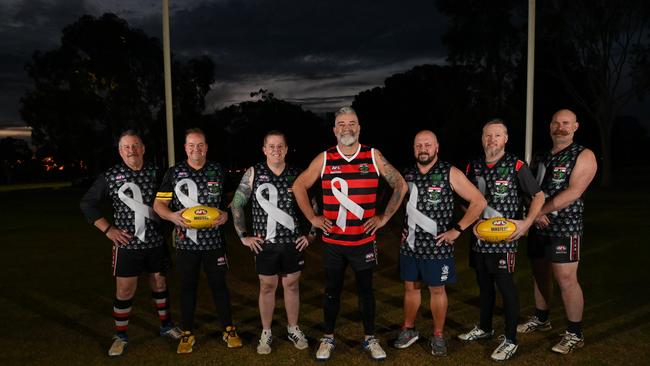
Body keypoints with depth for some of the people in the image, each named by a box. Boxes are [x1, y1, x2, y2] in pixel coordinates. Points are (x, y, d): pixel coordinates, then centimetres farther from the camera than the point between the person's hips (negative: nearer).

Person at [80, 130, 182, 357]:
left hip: (155, 241, 2)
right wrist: (108, 229, -6)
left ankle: (166, 326, 33)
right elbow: (87, 204, 0)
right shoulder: (110, 176, -6)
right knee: (124, 291, 4)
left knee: (159, 283, 15)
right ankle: (121, 336, 23)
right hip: (127, 244, -2)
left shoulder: (155, 173, -2)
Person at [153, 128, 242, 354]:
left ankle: (229, 329, 23)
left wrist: (226, 214, -10)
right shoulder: (174, 173, 1)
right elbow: (159, 204, 2)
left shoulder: (218, 171, 4)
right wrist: (172, 216, -18)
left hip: (214, 240, 0)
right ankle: (187, 333, 26)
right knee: (188, 286, 11)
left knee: (219, 284, 8)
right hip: (186, 241, 0)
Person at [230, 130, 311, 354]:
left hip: (293, 242, 1)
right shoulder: (253, 173, -4)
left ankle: (293, 329, 29)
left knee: (292, 285, 12)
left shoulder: (297, 175, 0)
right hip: (265, 243, -1)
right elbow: (236, 205, 0)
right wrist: (243, 236, -2)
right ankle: (266, 333, 25)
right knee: (267, 287, 10)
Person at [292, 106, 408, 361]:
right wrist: (312, 218, 1)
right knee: (332, 290, 12)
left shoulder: (374, 156, -2)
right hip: (332, 241, 0)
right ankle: (328, 338, 29)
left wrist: (384, 217, 0)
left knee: (365, 289, 12)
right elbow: (299, 186, 7)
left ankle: (370, 338, 28)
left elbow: (400, 185, 4)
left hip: (364, 240, 0)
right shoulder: (324, 159, -2)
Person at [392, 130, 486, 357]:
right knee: (410, 286, 14)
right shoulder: (407, 174, 4)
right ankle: (408, 329, 30)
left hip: (436, 245, -3)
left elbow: (479, 202, -9)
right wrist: (402, 228, 9)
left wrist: (457, 229, -11)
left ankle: (438, 336, 24)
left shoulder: (450, 173, -8)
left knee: (437, 289, 8)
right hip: (409, 244, 4)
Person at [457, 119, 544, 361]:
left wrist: (526, 222, -16)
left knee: (506, 289, 1)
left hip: (504, 239, -5)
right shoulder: (474, 166, 6)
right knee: (484, 285, 18)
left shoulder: (516, 166, -8)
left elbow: (538, 196, -4)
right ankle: (484, 328, 35)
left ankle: (510, 340, 15)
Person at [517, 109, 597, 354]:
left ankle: (574, 334, 10)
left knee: (566, 280, -4)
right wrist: (534, 213, -11)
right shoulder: (540, 157, 13)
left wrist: (542, 211, -13)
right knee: (540, 275, 16)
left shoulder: (584, 156, -5)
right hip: (538, 228, 6)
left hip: (565, 228, -6)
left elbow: (573, 192, -16)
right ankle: (541, 319, 33)